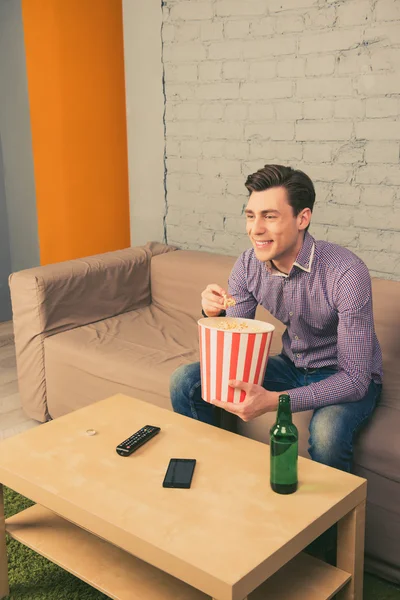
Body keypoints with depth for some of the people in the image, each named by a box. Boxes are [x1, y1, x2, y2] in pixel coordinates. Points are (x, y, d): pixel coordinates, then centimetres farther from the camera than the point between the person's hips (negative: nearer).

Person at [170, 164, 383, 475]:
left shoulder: (346, 273, -29)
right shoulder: (248, 265, -12)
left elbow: (354, 379, -29)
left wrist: (273, 402, -42)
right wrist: (215, 315, -26)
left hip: (347, 378, -5)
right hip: (291, 365, 5)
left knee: (328, 431, -39)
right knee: (185, 382, -8)